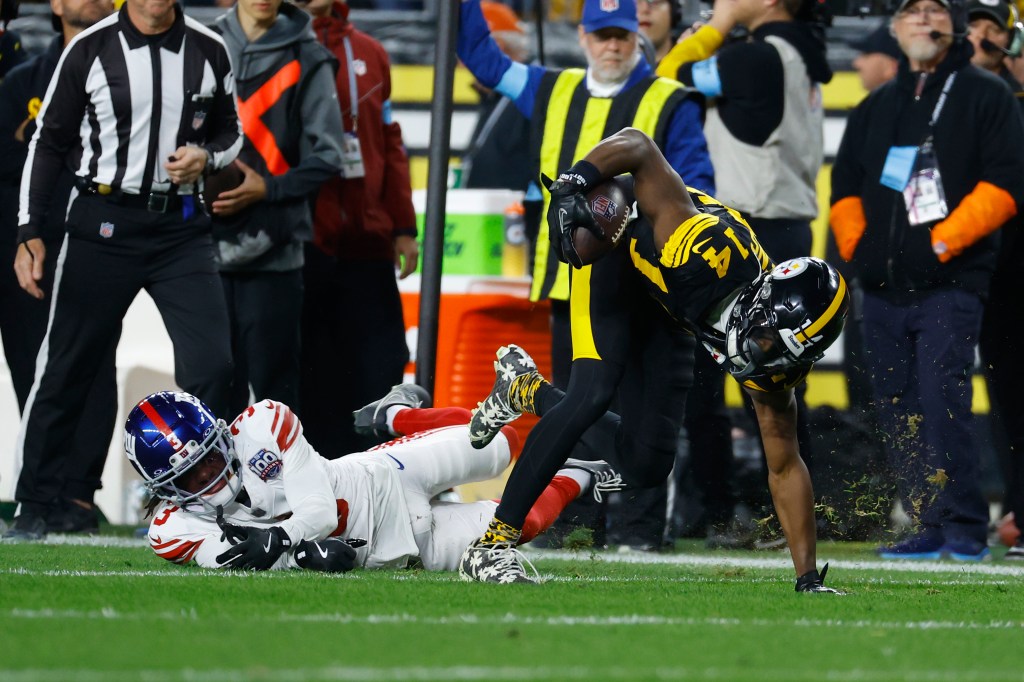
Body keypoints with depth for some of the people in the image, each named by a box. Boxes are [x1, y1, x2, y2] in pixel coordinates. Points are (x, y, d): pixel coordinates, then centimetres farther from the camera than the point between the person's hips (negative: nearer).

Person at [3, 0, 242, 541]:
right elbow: (49, 141, 2)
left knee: (210, 364, -9)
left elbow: (230, 133, 17)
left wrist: (206, 157, -7)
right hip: (104, 224, -2)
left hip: (181, 227, 2)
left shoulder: (208, 51, 4)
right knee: (65, 369, 3)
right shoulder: (90, 49, -4)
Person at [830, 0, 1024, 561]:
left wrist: (943, 241, -12)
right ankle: (929, 530, 8)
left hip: (950, 284, -6)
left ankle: (965, 528, -13)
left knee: (940, 402, -17)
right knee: (897, 411, 3)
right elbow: (845, 183, 23)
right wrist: (855, 242, 5)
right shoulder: (876, 108, 20)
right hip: (882, 287, 6)